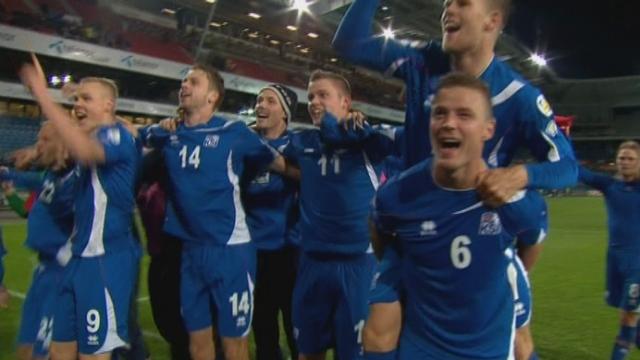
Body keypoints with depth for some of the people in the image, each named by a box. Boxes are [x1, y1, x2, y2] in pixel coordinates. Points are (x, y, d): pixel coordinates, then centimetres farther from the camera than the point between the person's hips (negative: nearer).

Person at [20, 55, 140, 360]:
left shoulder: (118, 135, -12)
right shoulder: (88, 140, 16)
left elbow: (84, 151, -36)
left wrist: (42, 96, -31)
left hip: (105, 260, -9)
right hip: (79, 257, 9)